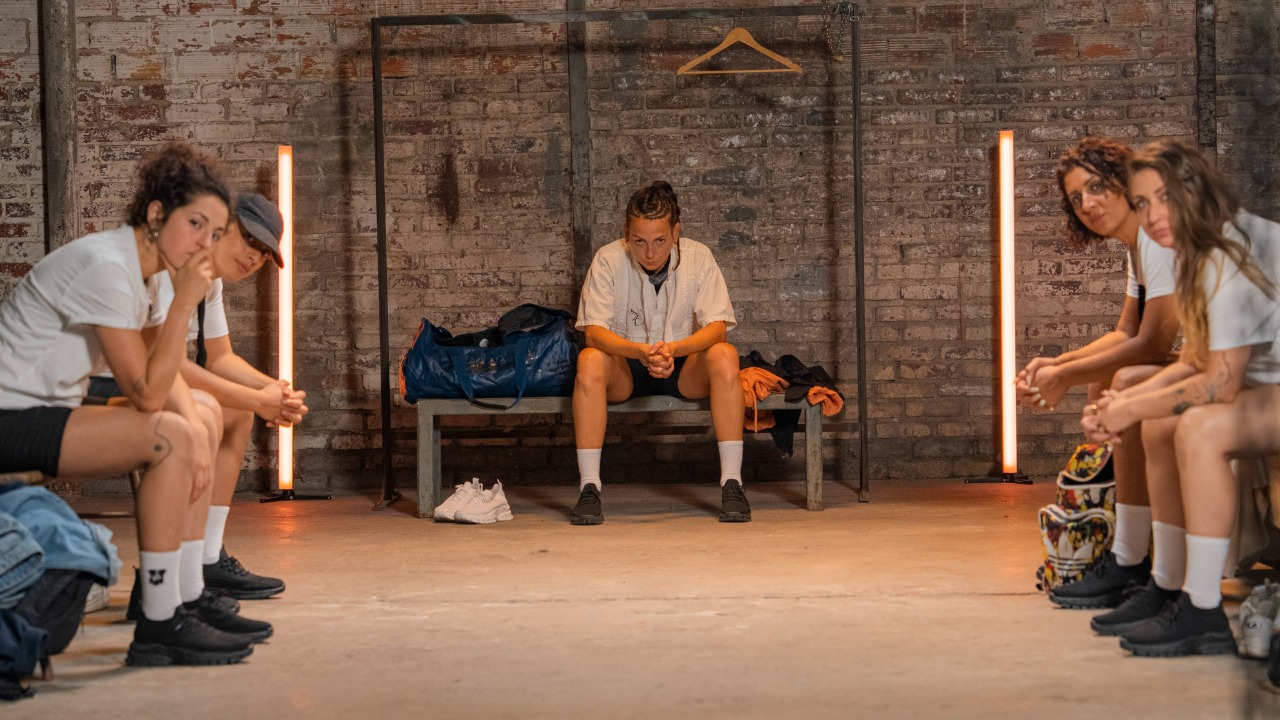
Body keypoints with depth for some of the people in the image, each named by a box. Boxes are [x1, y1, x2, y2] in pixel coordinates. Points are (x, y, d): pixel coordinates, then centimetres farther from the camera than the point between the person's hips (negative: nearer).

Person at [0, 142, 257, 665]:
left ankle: (187, 600, 8)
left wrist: (195, 432, -10)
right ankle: (159, 630, -19)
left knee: (203, 422, 8)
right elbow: (146, 393, -24)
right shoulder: (105, 267, -22)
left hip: (45, 412, 10)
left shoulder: (141, 266, 8)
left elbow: (162, 374, 8)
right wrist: (186, 300, -23)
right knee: (171, 436, -24)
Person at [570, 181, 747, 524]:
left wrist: (673, 349, -37)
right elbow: (595, 331, -19)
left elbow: (717, 326, -17)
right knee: (590, 361, -33)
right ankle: (589, 488, -31)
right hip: (626, 368, -1)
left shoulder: (698, 257, -11)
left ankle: (731, 483, -28)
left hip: (684, 368, 1)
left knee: (724, 355, -31)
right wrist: (641, 351, -39)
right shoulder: (608, 260, -13)